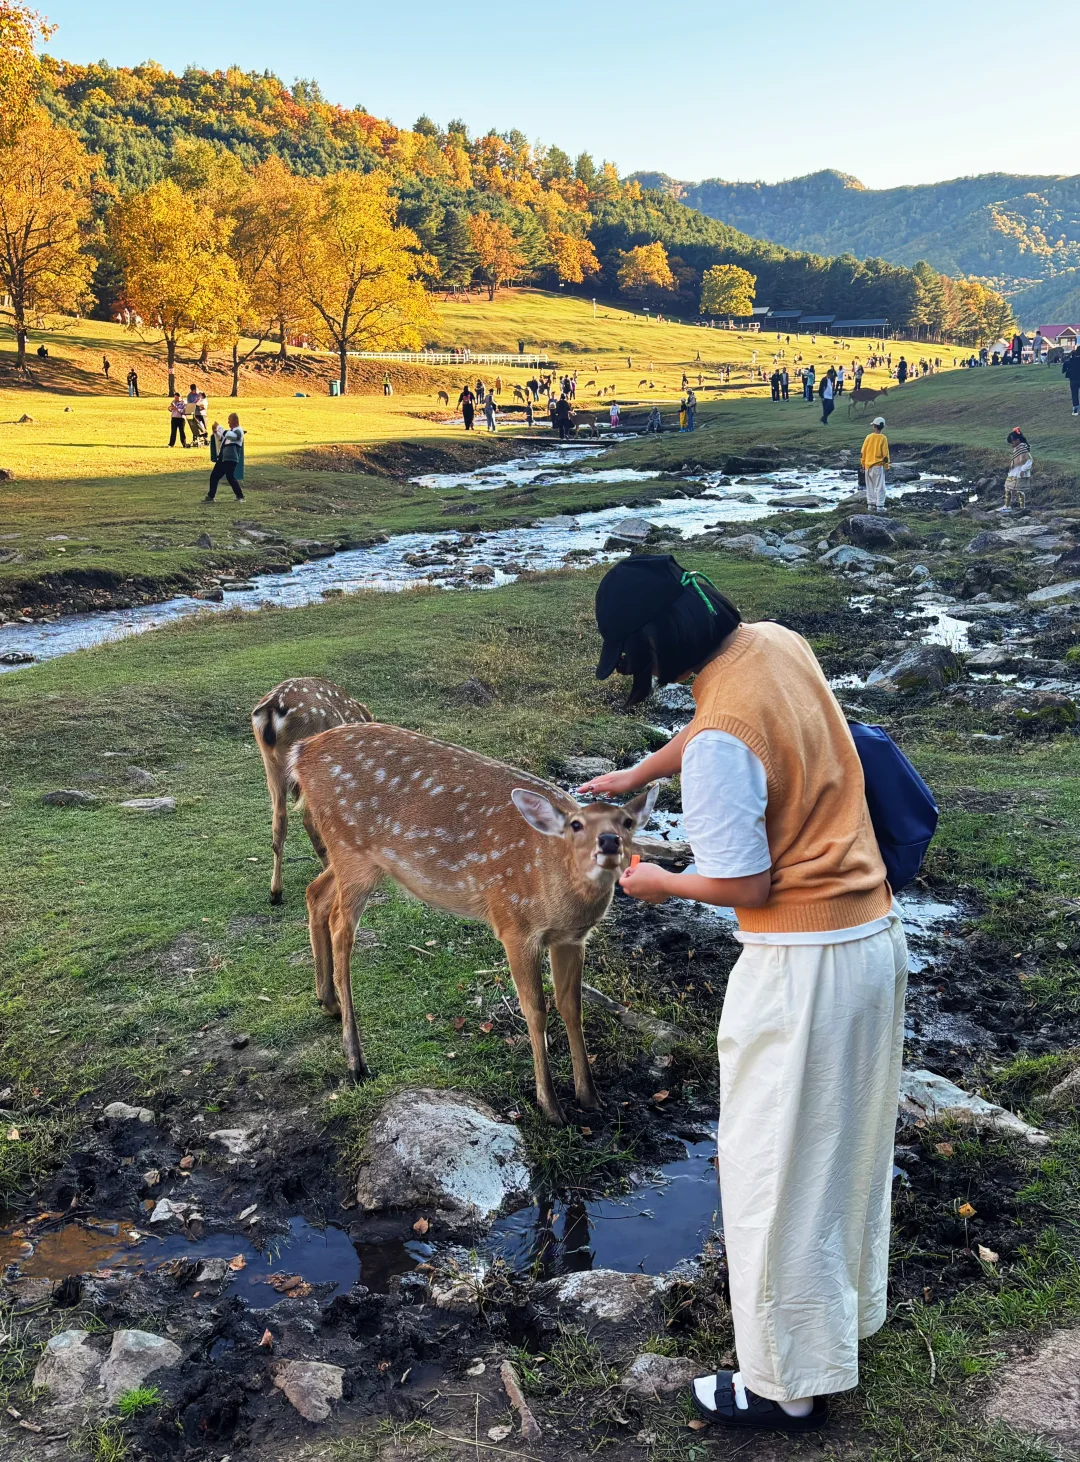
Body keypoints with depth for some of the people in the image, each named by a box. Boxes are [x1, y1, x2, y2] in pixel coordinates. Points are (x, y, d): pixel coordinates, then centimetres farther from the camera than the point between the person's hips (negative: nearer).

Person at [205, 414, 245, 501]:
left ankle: (240, 497, -3)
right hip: (222, 458, 9)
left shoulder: (238, 431, -9)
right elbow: (221, 439, 30)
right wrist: (216, 431, 14)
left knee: (230, 477, -14)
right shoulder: (230, 430, 20)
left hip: (231, 459, -9)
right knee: (214, 476, 9)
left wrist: (219, 427, -23)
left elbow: (229, 435, -28)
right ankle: (210, 496, 18)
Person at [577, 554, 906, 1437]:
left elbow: (744, 885, -19)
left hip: (803, 966, -9)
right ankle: (847, 1306, 47)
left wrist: (661, 884, -1)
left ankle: (790, 1387, 23)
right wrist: (638, 775, 31)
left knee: (779, 1175, 7)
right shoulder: (779, 643, 1)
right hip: (877, 935, 9)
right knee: (851, 1143, 25)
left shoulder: (720, 742, -26)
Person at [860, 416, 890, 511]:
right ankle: (879, 506, -3)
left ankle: (871, 504, 14)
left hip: (868, 465, 3)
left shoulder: (868, 437, -1)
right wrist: (886, 465, 3)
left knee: (870, 486, 13)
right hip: (878, 466, -3)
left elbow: (863, 453, 3)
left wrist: (862, 464, 12)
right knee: (879, 487, 0)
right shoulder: (883, 438, -9)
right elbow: (885, 453, -7)